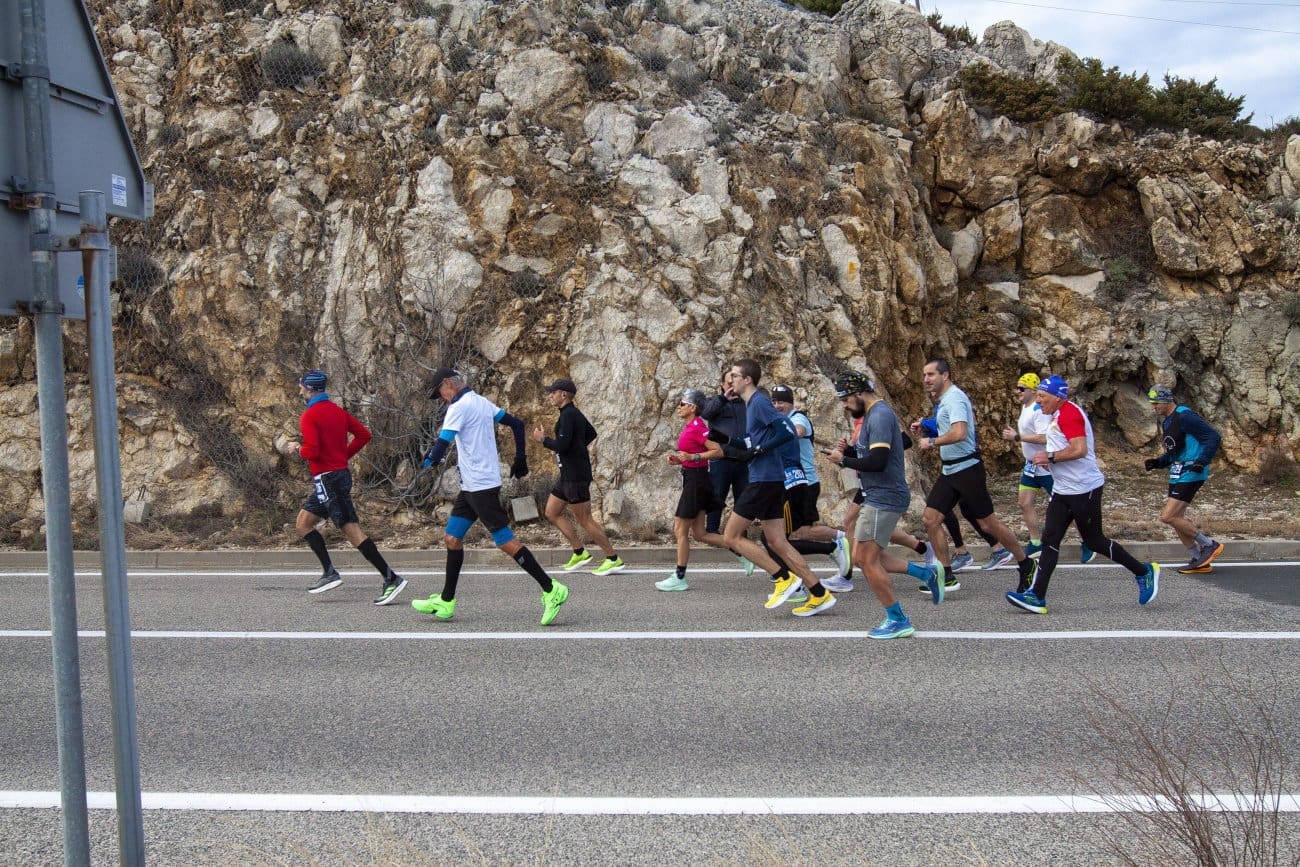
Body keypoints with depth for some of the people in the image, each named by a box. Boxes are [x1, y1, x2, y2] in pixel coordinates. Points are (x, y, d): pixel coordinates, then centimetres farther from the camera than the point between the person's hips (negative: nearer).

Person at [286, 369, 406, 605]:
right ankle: (330, 573, 12)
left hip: (327, 479, -9)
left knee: (352, 530, -11)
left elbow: (312, 451, -21)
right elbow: (363, 435, 12)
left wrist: (297, 449, -1)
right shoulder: (337, 410, 13)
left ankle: (391, 579, -13)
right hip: (340, 473, 9)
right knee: (303, 522, 17)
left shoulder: (309, 416, -11)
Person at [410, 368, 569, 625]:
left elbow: (441, 446, -20)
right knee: (452, 538, 11)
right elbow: (516, 424, 18)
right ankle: (446, 602, 16)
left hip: (481, 486, -10)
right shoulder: (481, 402, 14)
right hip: (472, 486, 10)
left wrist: (427, 464, -1)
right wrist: (520, 458, 20)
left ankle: (551, 590, -6)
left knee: (506, 541, -9)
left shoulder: (459, 407, -14)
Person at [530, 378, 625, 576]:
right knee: (552, 513, 12)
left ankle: (613, 559, 1)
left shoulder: (568, 415, -16)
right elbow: (592, 433, 30)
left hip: (575, 475, -11)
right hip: (568, 475, 11)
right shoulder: (574, 413, 15)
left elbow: (562, 445, -25)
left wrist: (542, 439, -9)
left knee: (584, 519, -5)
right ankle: (580, 552, 14)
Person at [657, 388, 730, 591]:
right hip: (693, 480, 10)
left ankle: (679, 578, 8)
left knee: (680, 530, -1)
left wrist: (692, 457, -22)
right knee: (699, 533, 12)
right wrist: (679, 459, 8)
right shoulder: (691, 426, 12)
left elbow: (718, 451, -20)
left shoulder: (697, 427, -16)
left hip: (696, 481, -10)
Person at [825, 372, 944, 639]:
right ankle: (927, 573, 17)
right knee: (862, 558, 12)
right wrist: (850, 449, 6)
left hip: (884, 499, -11)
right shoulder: (875, 414, 16)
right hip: (878, 497, 11)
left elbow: (877, 462, -26)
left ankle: (898, 621, 4)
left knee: (867, 560, -6)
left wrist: (843, 460, -14)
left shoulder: (879, 416, -17)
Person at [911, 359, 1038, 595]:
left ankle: (1026, 565, 18)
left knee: (987, 523, -1)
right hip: (949, 471, 10)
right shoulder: (945, 399, 14)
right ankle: (946, 577, 6)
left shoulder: (954, 398, -16)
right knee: (930, 519, 0)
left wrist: (931, 441, -18)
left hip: (967, 468, -10)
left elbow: (959, 433, -30)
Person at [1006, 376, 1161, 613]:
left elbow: (1079, 449, -27)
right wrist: (1050, 458, 10)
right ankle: (1037, 597, -4)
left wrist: (1050, 457, -17)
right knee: (1050, 541, 1)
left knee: (1095, 541, 3)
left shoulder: (1069, 413, -17)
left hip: (1084, 489, -10)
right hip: (1063, 490, 10)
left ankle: (1144, 572, 22)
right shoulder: (1057, 415, 15)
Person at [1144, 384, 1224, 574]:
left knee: (1168, 517, -14)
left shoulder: (1185, 416, -14)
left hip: (1191, 474, -10)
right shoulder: (1167, 421, 16)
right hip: (1178, 474, 10)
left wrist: (1202, 462, -25)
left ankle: (1210, 545, 0)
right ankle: (1199, 561, 20)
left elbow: (1213, 437, -17)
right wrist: (1157, 462, 9)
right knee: (1176, 517, 11)